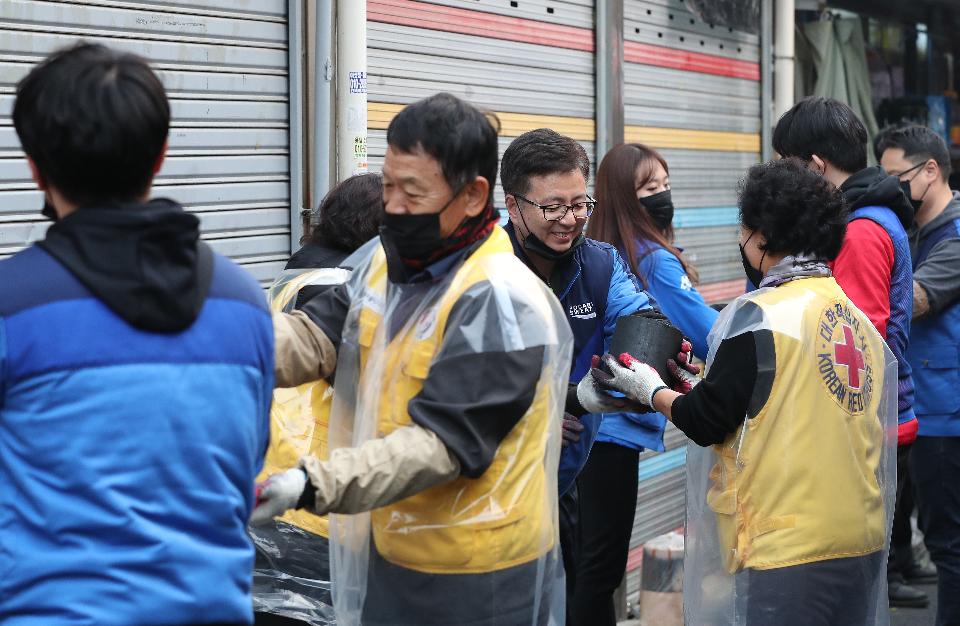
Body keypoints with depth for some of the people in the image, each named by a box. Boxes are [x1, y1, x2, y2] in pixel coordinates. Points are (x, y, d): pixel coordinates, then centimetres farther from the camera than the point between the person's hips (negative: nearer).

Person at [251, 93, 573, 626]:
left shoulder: (500, 301, -21)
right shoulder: (384, 260, 6)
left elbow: (438, 442, -26)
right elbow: (314, 338, -5)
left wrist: (312, 485, -37)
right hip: (382, 551, 7)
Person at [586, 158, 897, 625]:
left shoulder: (758, 315, -12)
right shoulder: (857, 316, 8)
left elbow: (707, 424, -10)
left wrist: (651, 391, 9)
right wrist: (704, 390, 20)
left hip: (787, 552, -7)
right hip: (861, 542, 7)